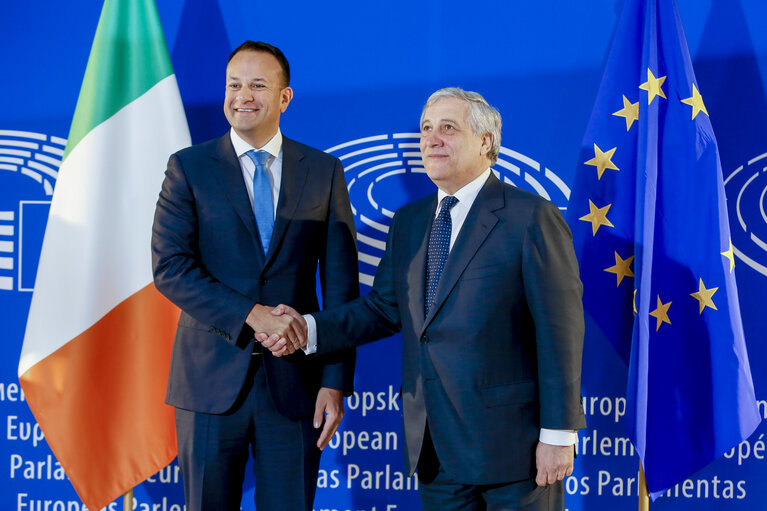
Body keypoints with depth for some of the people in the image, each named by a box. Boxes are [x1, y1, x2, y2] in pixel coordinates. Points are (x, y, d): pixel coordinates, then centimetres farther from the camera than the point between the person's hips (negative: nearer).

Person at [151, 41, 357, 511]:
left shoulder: (324, 172, 6)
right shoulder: (189, 167, 3)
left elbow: (340, 283, 3)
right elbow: (170, 267, -7)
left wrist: (336, 382, -4)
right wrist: (250, 315, -18)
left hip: (295, 383, 1)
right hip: (212, 379, 0)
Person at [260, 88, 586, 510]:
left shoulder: (530, 217, -8)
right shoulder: (408, 222, 13)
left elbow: (560, 333, -11)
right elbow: (384, 308, 14)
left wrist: (558, 436, -14)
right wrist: (308, 328, -2)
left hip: (513, 444, -6)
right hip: (435, 448, 6)